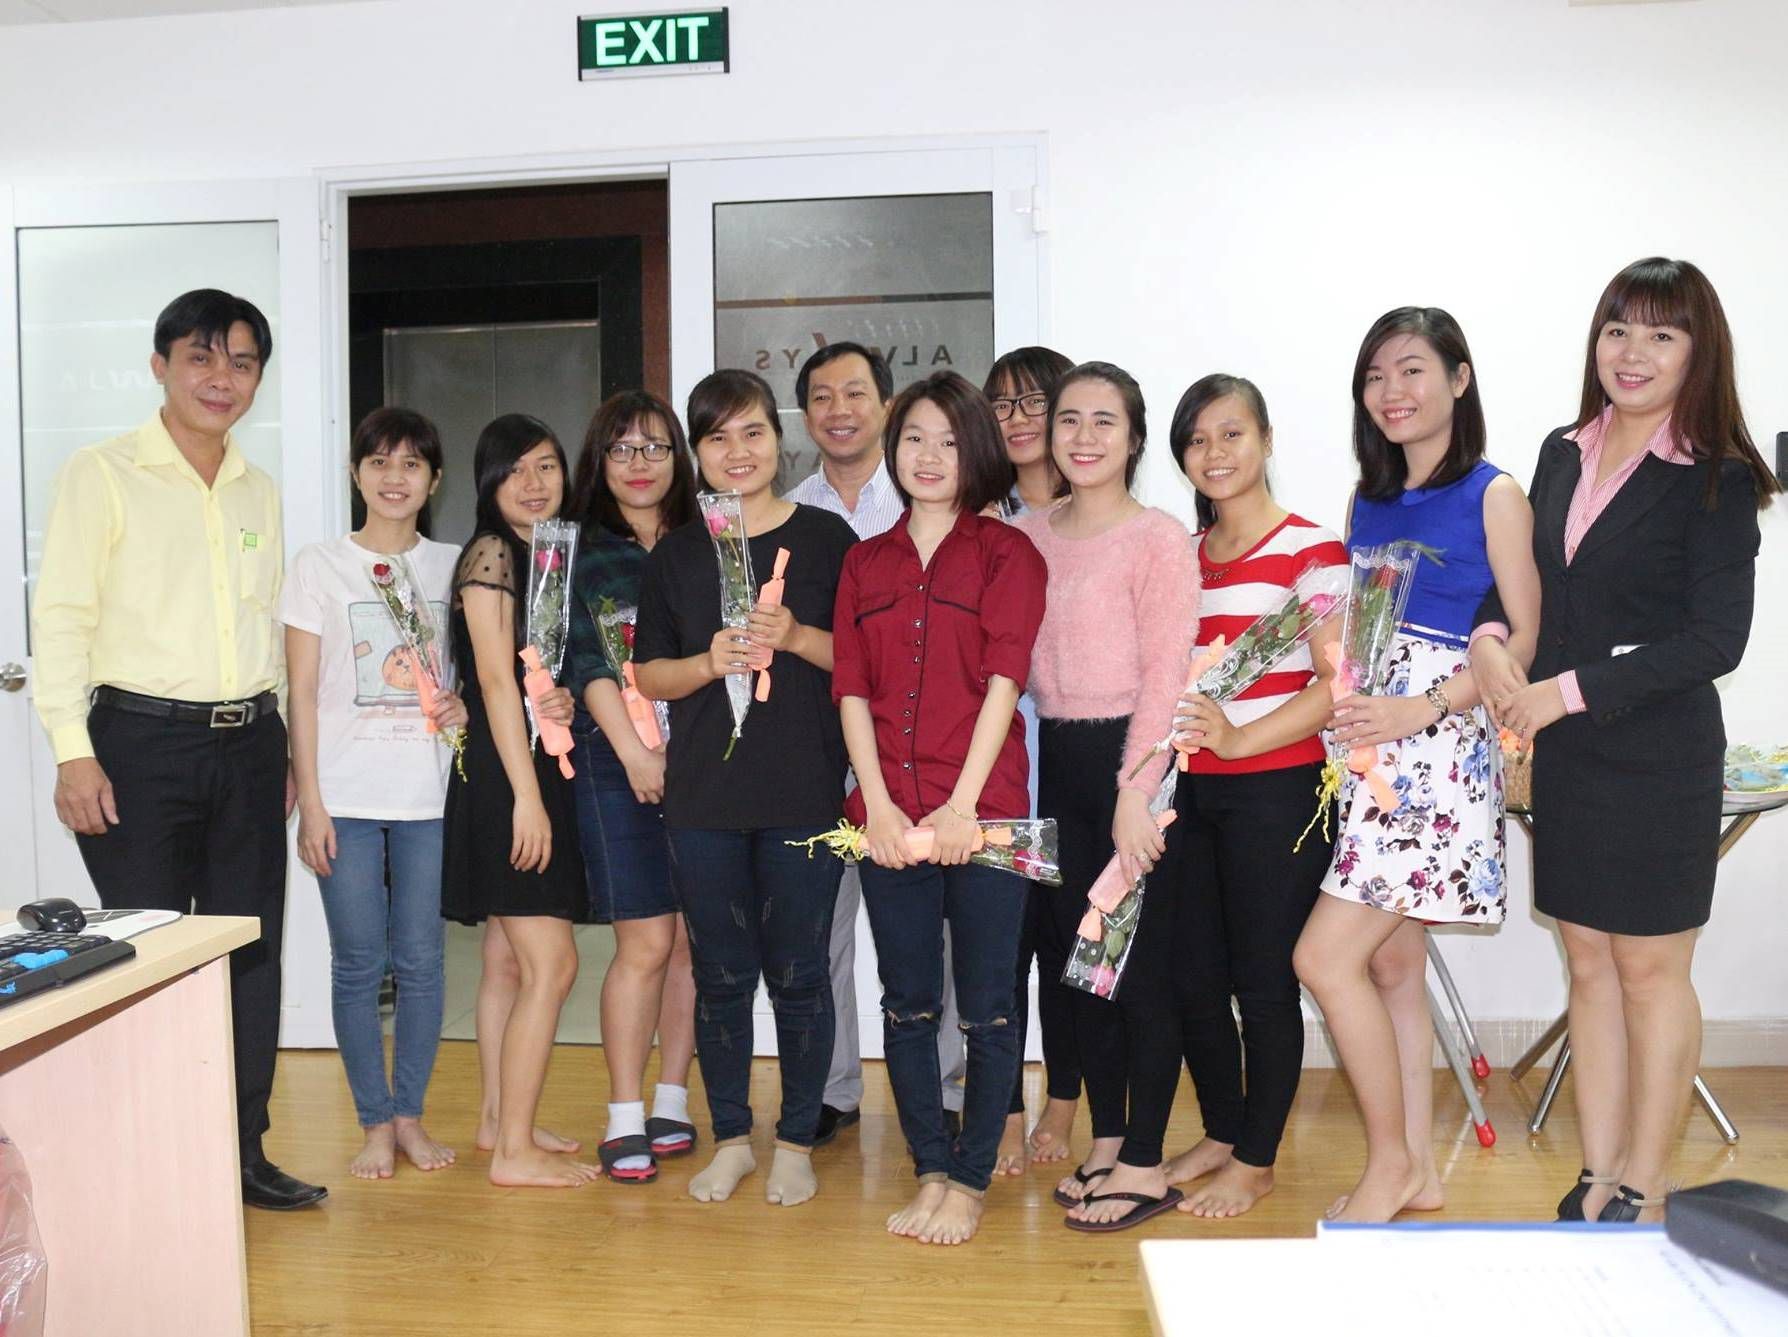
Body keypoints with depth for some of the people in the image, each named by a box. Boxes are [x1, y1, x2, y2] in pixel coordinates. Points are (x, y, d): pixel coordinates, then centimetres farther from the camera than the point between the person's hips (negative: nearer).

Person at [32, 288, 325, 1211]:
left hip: (248, 746, 5)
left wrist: (280, 749, 14)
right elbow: (61, 618, -6)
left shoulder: (258, 492, 14)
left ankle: (242, 1153, 20)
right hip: (142, 742, -5)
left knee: (250, 953, 8)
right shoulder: (101, 475, -1)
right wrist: (74, 752, -13)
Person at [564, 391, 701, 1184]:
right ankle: (625, 1121, 6)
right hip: (619, 763, -3)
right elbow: (583, 663, -2)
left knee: (694, 939, 4)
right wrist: (634, 751, -11)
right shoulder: (581, 554, 6)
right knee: (645, 942, -6)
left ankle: (672, 1107, 17)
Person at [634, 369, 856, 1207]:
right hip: (703, 798, 2)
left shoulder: (825, 537, 3)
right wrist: (711, 662, -11)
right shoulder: (675, 554, 9)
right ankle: (730, 1138, 25)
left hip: (805, 793, -2)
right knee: (720, 975, 9)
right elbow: (649, 675, 9)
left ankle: (797, 1141, 21)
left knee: (798, 974, 4)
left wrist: (795, 637, -15)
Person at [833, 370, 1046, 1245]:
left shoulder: (1007, 553, 3)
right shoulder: (864, 563, 13)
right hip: (887, 816, 3)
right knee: (907, 1003, 10)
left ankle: (971, 1180, 18)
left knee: (985, 1007, 4)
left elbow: (1004, 680, -7)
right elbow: (852, 690, 6)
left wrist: (963, 804, -15)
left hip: (982, 812, -3)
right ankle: (930, 1173, 23)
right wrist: (877, 805, -6)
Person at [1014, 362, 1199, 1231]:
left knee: (1139, 960, 1)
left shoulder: (1159, 539, -6)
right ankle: (1105, 1140, 27)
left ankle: (1145, 1165, 14)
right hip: (1054, 763, 6)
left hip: (1130, 759, -6)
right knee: (1075, 956, 12)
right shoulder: (1026, 538, 11)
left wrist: (1135, 792, -17)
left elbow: (1165, 673, -12)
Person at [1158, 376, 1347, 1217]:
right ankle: (1220, 1133, 32)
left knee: (1264, 982, 4)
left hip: (1276, 791, -6)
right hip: (1190, 791, 6)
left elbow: (1340, 683, -14)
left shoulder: (1309, 548, -6)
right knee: (1194, 979, 12)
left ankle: (1256, 1161, 20)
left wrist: (1240, 738, -23)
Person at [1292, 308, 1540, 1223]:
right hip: (1368, 751, 7)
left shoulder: (1493, 495, -4)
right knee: (1391, 961, 10)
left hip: (1439, 747, -7)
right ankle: (1417, 1172, 23)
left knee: (1325, 955, -11)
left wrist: (1420, 707, -19)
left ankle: (1388, 1161, 8)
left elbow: (1528, 638, -8)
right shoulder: (1368, 501, 14)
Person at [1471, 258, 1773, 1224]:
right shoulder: (1564, 454, 8)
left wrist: (1569, 690, -18)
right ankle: (1597, 1180, 24)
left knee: (1650, 970, 5)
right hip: (1565, 753, 6)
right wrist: (1489, 634, -6)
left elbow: (1714, 639, -14)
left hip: (1659, 756, -5)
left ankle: (1644, 1193, 20)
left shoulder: (1717, 481, -9)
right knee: (1587, 964, 12)